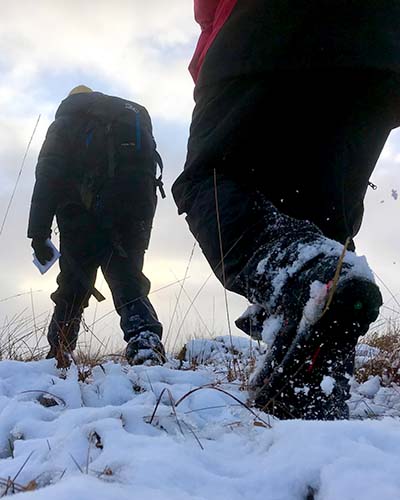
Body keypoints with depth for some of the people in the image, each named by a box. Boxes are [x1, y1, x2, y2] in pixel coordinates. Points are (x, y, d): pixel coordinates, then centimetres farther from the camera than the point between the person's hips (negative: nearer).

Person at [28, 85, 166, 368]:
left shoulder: (66, 120, 20)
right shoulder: (137, 113, 31)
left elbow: (48, 175, 5)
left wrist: (38, 232, 0)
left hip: (86, 208, -3)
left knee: (74, 281, 6)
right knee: (126, 275, 4)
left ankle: (58, 355, 3)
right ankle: (145, 336, -22)